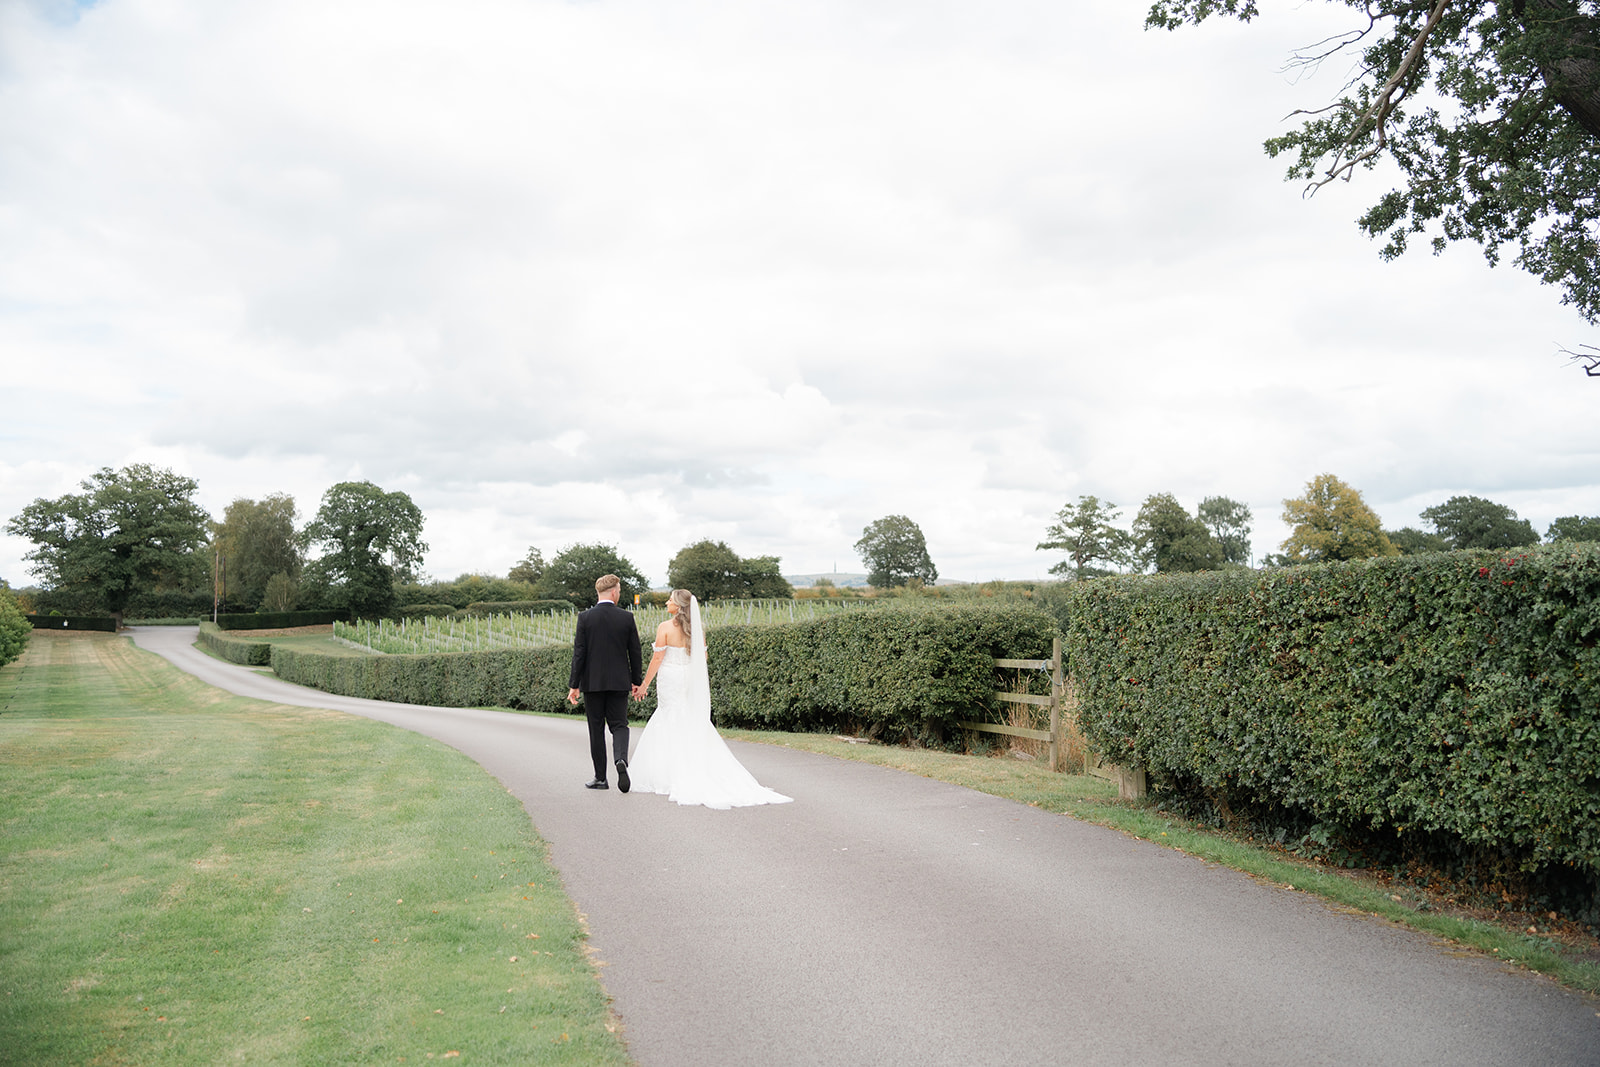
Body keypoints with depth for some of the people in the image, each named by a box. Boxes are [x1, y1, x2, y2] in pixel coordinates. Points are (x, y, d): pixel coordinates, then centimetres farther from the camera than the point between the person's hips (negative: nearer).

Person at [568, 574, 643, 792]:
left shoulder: (585, 618, -6)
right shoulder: (627, 617, -2)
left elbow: (579, 653, -7)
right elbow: (635, 653, 2)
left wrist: (574, 685, -3)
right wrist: (635, 681, 13)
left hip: (592, 682, 0)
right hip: (619, 682, 0)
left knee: (596, 730, 9)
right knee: (619, 725, 7)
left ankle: (600, 778, 13)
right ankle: (621, 759, -21)